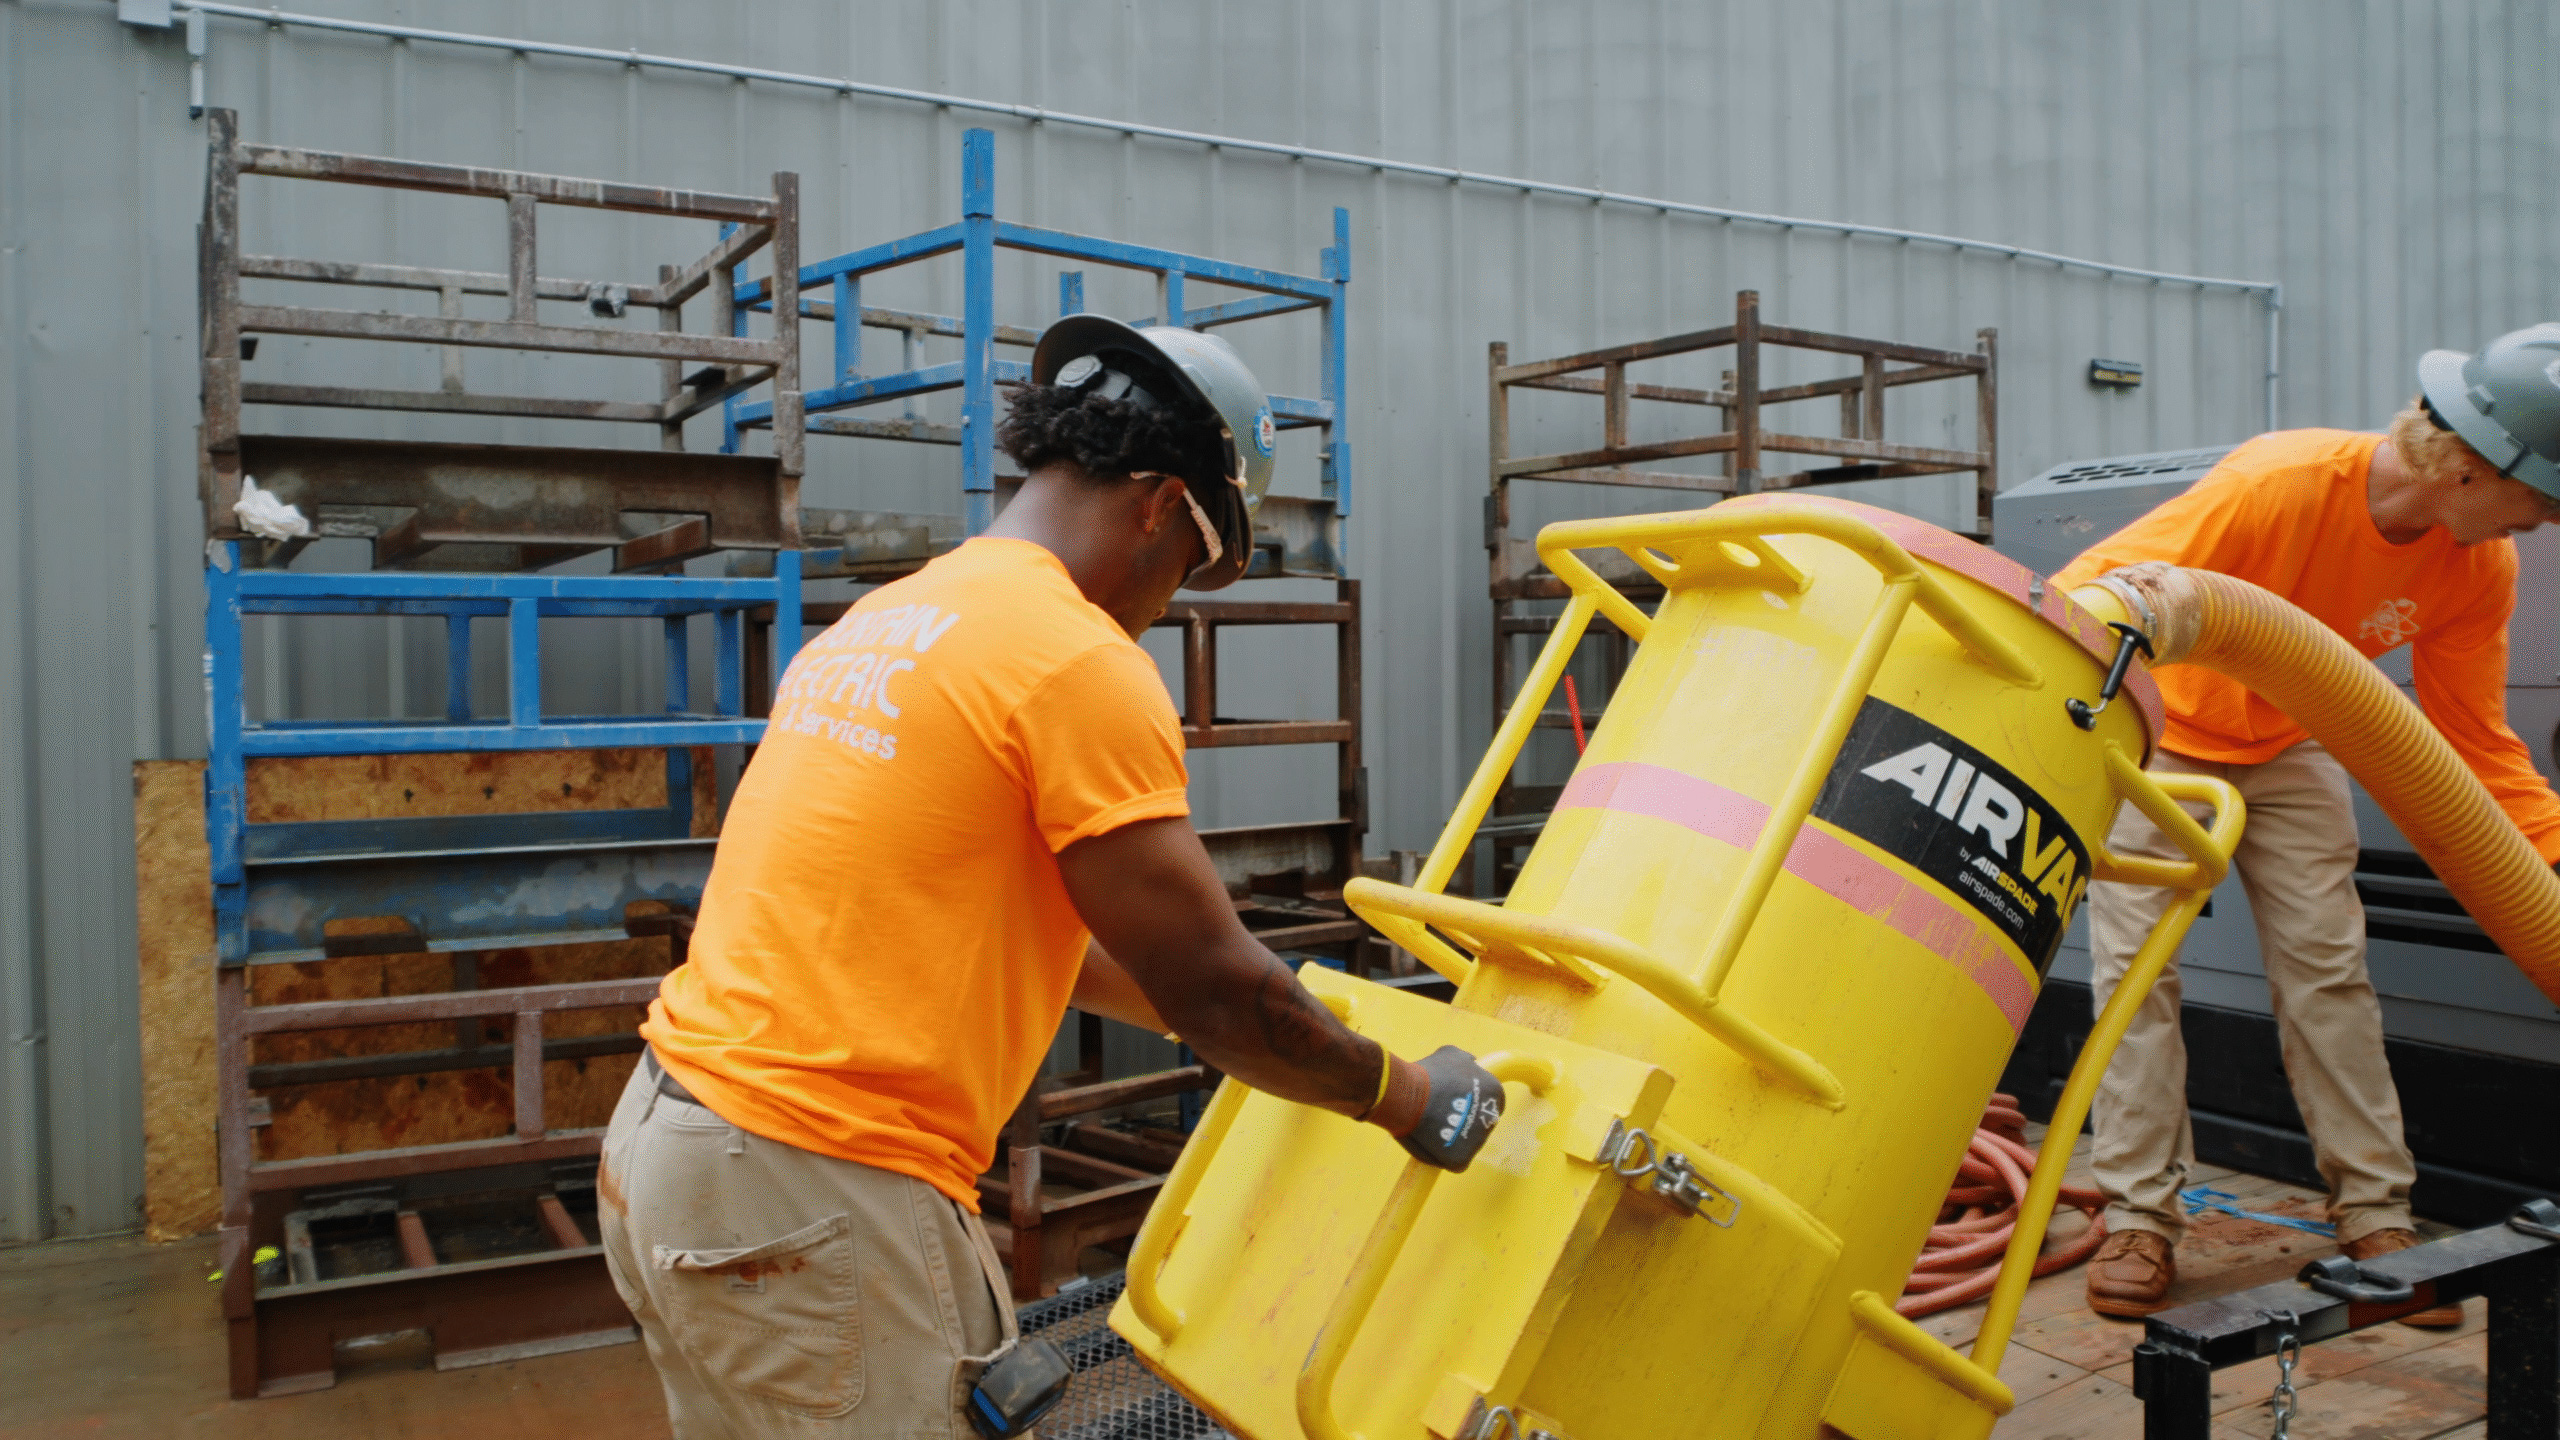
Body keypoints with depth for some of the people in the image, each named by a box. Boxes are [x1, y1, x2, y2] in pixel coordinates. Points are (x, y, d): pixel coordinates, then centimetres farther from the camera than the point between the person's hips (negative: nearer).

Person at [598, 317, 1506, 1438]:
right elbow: (1213, 987, -11)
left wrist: (1252, 1019, 30)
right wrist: (1404, 1095, 7)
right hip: (814, 1197, -9)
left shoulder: (889, 615, 14)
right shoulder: (1083, 661, -14)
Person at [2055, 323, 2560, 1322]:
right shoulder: (2277, 485, -34)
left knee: (2327, 969, 1)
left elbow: (2478, 747, -9)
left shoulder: (2479, 570, -15)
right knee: (2136, 968, -6)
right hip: (2154, 733, -4)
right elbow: (2093, 590, -34)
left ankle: (2375, 1214, 12)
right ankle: (2139, 1215, 2)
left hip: (2285, 751, 5)